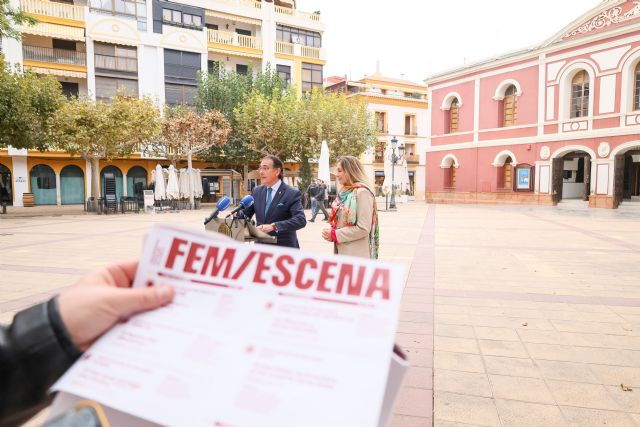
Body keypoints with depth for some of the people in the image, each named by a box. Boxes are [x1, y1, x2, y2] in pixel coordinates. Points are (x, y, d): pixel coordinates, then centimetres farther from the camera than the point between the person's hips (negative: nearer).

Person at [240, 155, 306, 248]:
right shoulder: (257, 191, 7)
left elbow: (301, 220, -23)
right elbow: (245, 213, 13)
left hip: (283, 249, -5)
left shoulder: (292, 194, -12)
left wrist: (274, 226, -34)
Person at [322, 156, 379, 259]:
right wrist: (331, 232, -2)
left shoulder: (362, 192, -14)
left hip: (356, 254, -8)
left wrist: (334, 235, -14)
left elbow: (363, 228, -19)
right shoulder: (345, 192, 10)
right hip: (341, 250, 8)